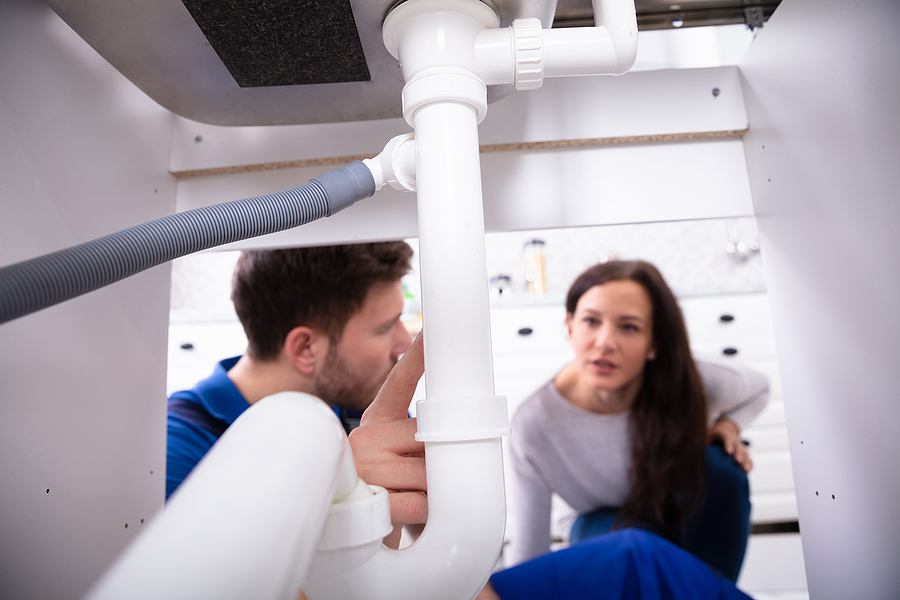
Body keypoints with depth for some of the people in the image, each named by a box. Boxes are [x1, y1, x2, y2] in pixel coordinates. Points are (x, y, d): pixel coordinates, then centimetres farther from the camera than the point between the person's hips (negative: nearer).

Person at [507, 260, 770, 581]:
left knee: (718, 466, -29)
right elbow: (528, 550, -24)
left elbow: (757, 388, -2)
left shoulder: (688, 382, -28)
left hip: (686, 516, 2)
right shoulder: (534, 424, -33)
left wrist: (728, 425, -21)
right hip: (606, 524, -2)